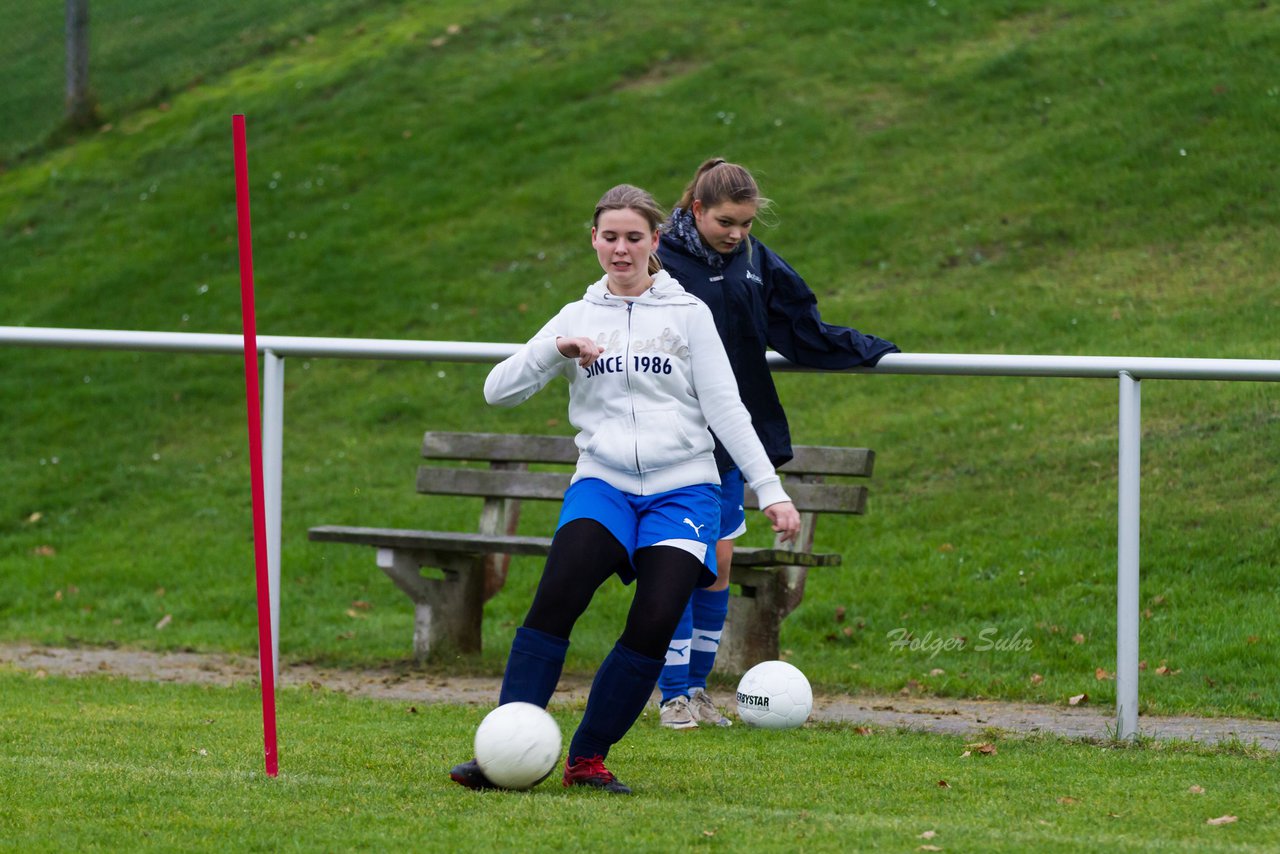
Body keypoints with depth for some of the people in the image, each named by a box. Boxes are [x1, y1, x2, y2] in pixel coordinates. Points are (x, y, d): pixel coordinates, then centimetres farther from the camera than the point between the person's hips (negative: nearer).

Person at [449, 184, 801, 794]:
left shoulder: (687, 313, 8)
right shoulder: (579, 316, 13)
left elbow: (726, 408, 6)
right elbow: (498, 391, 6)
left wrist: (770, 490, -2)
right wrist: (555, 351, -11)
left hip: (681, 487, -1)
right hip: (603, 481, 1)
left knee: (655, 623, -19)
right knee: (557, 598, -24)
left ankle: (587, 759, -4)